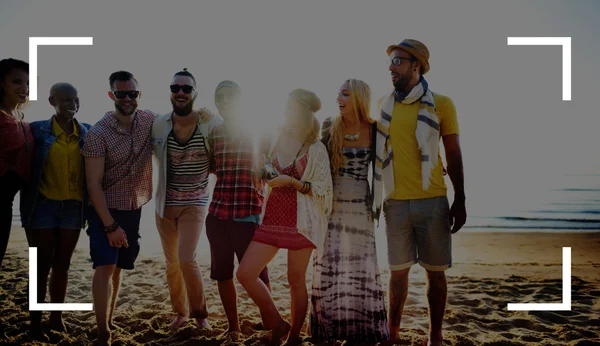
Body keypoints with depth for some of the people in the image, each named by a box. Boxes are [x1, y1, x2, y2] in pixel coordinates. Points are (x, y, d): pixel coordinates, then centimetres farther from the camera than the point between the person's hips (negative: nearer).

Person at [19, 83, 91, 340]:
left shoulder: (87, 133, 2)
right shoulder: (37, 130, -5)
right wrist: (27, 207, -7)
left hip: (73, 207, 2)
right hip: (43, 205, -2)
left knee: (62, 264, 12)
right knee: (42, 265, 5)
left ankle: (56, 317, 24)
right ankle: (35, 320, 16)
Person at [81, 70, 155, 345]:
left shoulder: (150, 121, -4)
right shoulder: (98, 134, -17)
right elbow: (93, 184, -16)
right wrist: (110, 225, -19)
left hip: (134, 209, 5)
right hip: (106, 210, -4)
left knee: (119, 267, 14)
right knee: (106, 266, -12)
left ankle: (109, 320, 28)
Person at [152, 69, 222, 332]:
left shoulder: (211, 123, -14)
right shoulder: (158, 125, -7)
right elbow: (151, 157, 9)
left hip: (195, 203, -3)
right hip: (165, 203, 3)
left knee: (186, 259, -15)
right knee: (171, 261, 12)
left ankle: (200, 313, 7)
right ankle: (180, 312, 32)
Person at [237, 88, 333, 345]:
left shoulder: (315, 148, -3)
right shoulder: (276, 142, 11)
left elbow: (323, 190, -8)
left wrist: (291, 181, -16)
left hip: (300, 222, -5)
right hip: (272, 220, 5)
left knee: (296, 280, 1)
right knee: (245, 274, -3)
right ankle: (277, 324, 13)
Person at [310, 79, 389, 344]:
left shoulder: (374, 129, -3)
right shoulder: (329, 127, 0)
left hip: (360, 205, -1)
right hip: (332, 204, 1)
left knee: (362, 266, 3)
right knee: (329, 265, 2)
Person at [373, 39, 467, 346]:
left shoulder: (441, 104, 1)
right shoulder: (383, 105, 9)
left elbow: (453, 155, 3)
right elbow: (375, 152, 15)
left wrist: (460, 201, -1)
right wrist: (375, 199, 11)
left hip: (433, 201, -2)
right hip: (396, 203, 2)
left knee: (435, 271, 4)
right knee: (398, 270, 8)